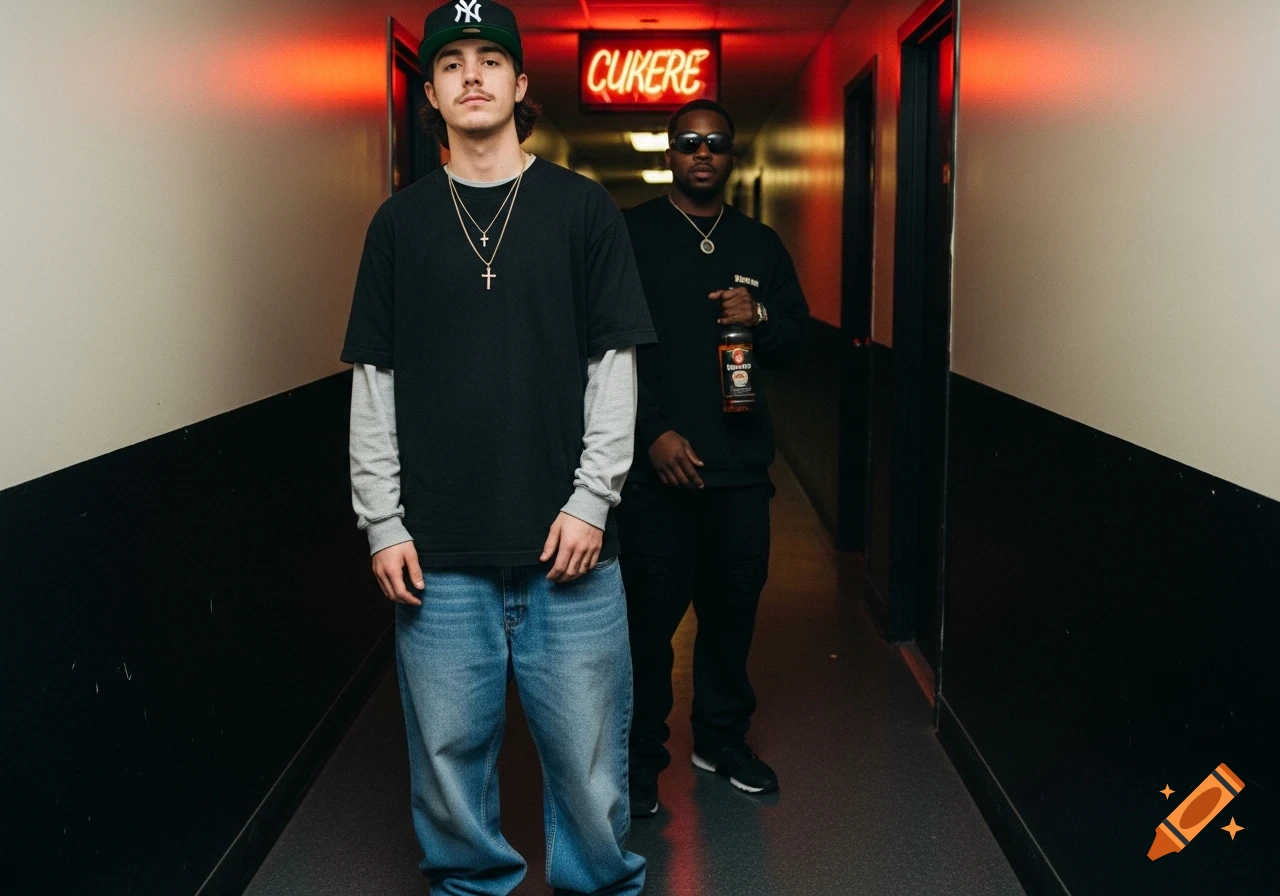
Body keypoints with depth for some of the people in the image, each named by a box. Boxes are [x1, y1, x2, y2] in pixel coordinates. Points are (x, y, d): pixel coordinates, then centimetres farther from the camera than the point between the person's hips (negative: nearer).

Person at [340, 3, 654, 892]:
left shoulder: (583, 209, 4)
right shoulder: (401, 222, 8)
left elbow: (614, 366, 1)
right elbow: (374, 385, 7)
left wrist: (591, 500, -7)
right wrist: (383, 523, 0)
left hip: (568, 545, -1)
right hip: (439, 553, 2)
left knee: (588, 756, 5)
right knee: (449, 754, 10)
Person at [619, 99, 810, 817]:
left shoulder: (760, 244, 14)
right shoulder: (630, 236, 2)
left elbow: (797, 340, 15)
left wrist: (761, 317, -7)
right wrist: (653, 433, -13)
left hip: (741, 463, 4)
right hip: (657, 463, -4)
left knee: (733, 609, 11)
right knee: (651, 616, 0)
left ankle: (724, 738, 30)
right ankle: (642, 758, 15)